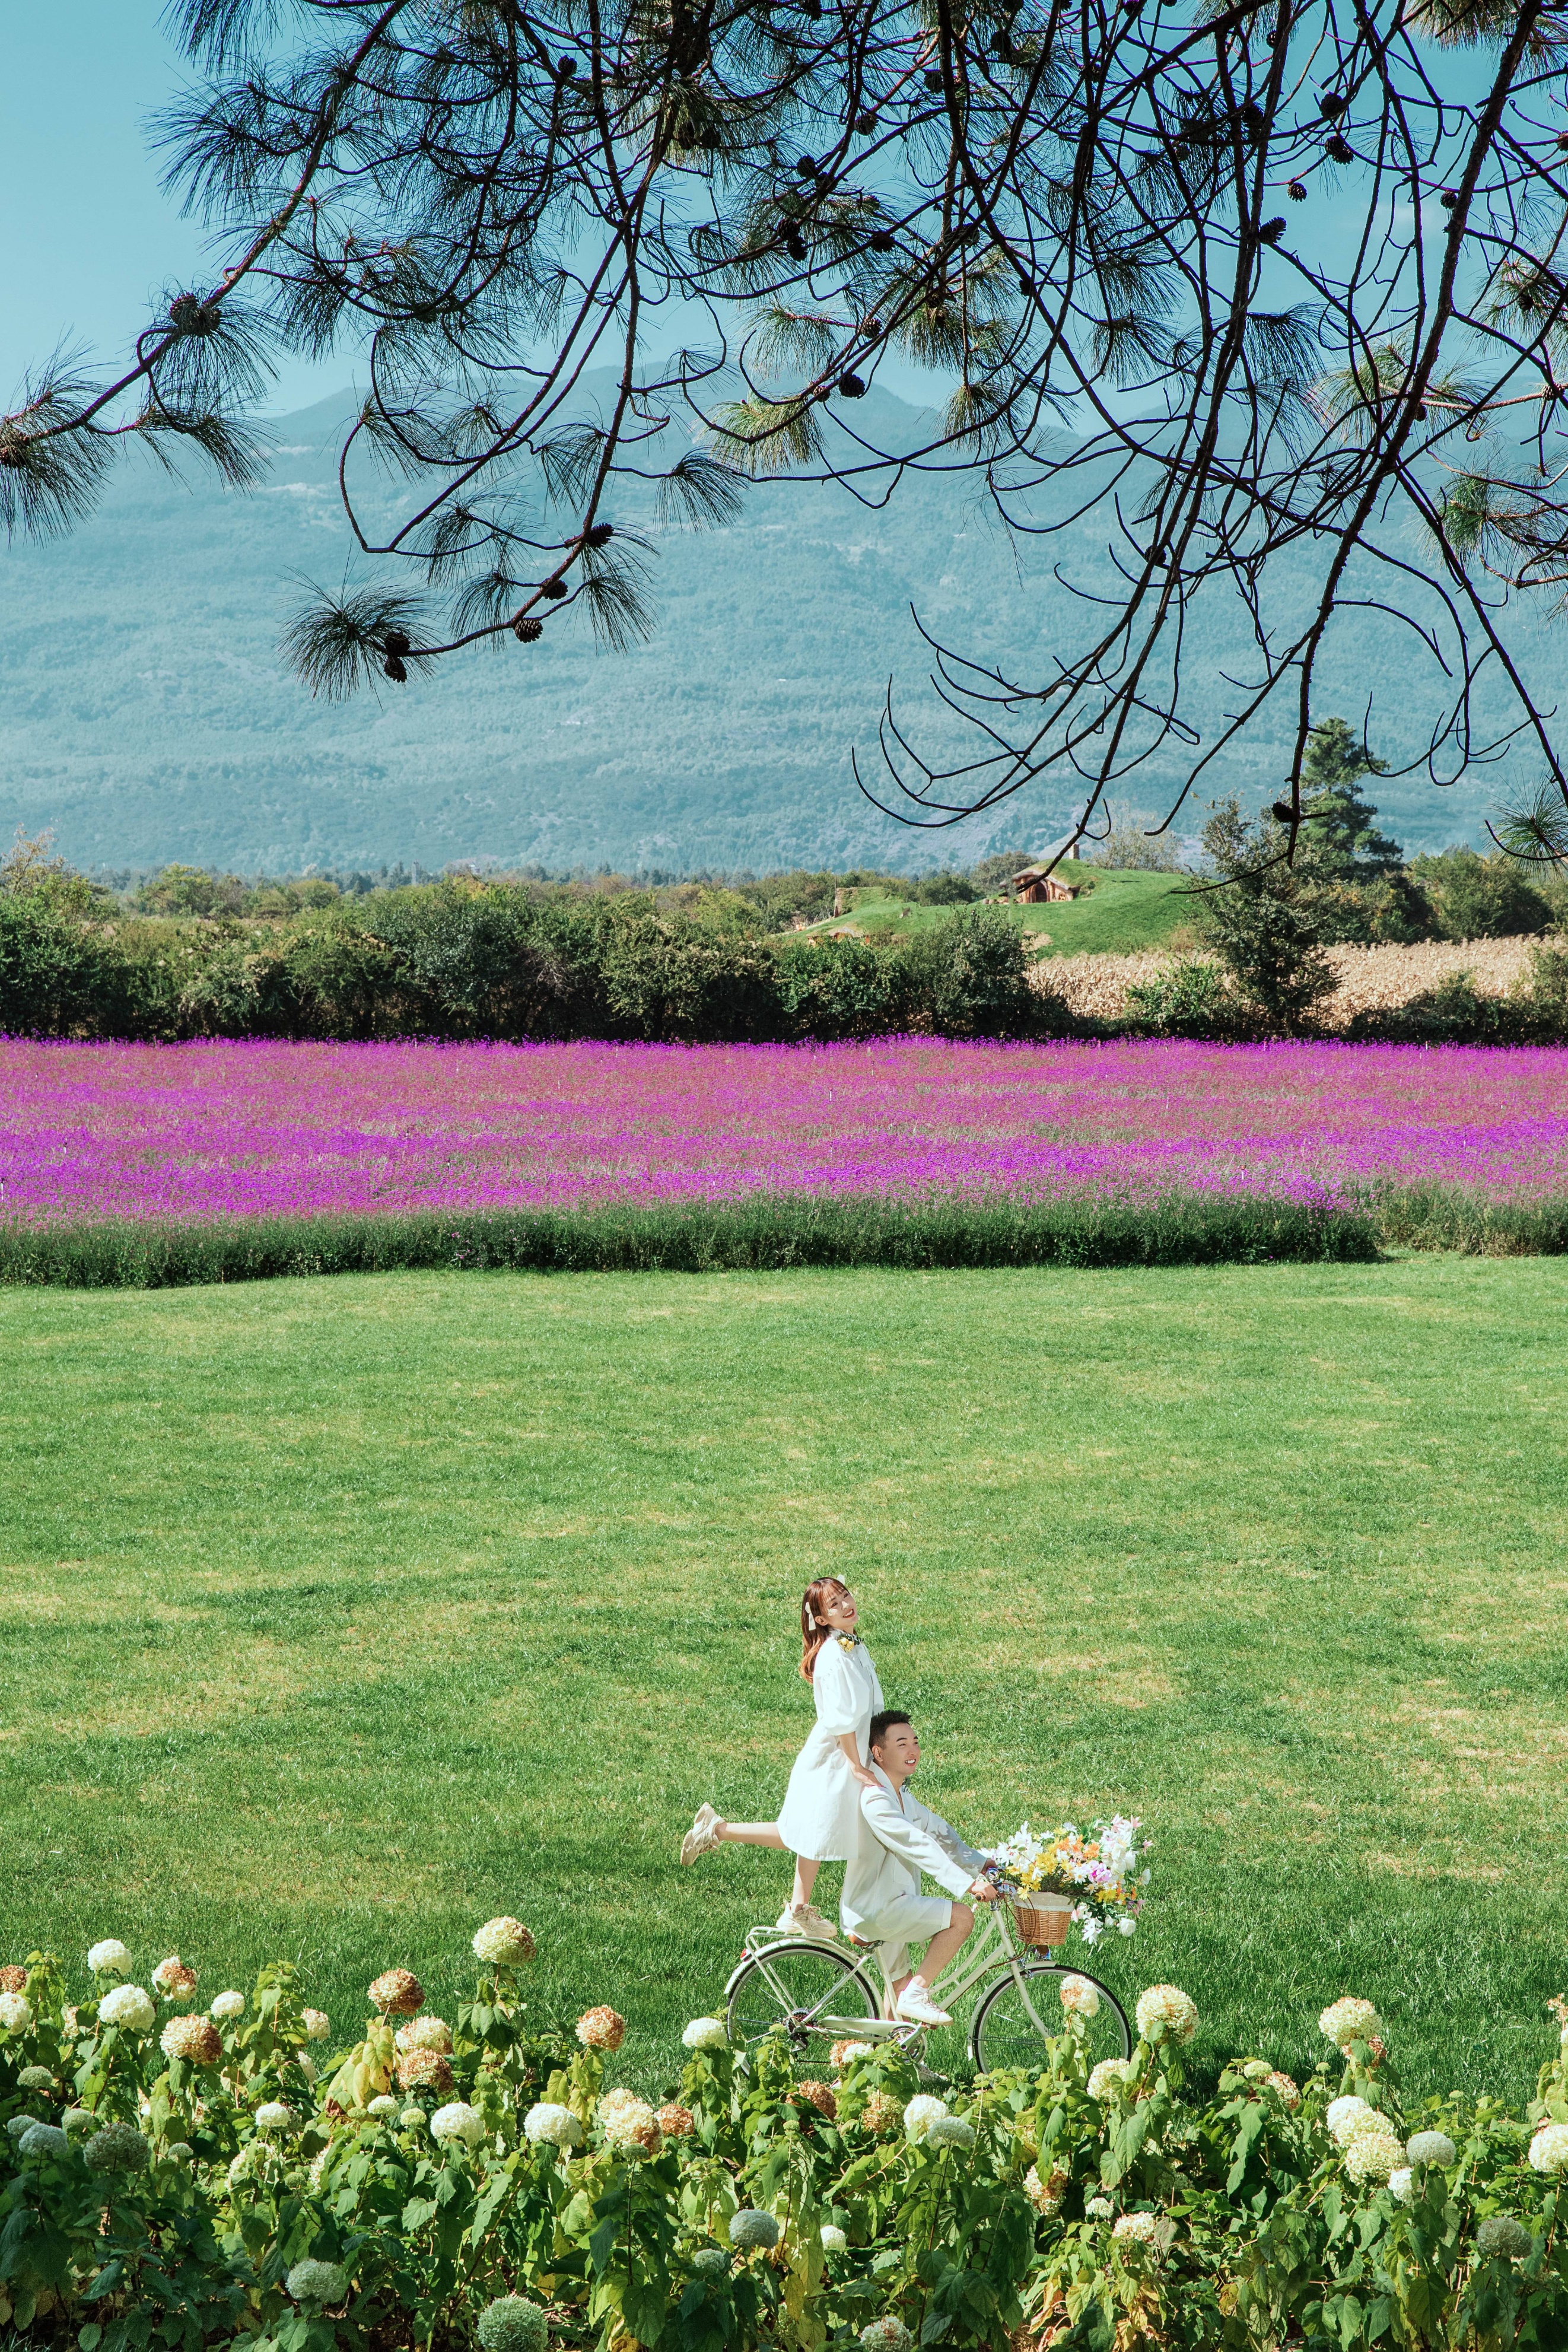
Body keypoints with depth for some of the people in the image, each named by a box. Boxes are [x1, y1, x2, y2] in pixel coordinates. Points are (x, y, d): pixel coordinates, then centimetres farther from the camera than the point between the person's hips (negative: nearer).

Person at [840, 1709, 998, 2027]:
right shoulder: (873, 1797, -20)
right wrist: (968, 1884, -31)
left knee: (902, 1989, 19)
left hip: (890, 1906, 10)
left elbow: (939, 1830, 17)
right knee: (961, 1916, -18)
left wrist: (983, 1866, 6)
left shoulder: (900, 1795, 14)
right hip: (874, 1910, -10)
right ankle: (916, 1994, -12)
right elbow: (917, 1846, -27)